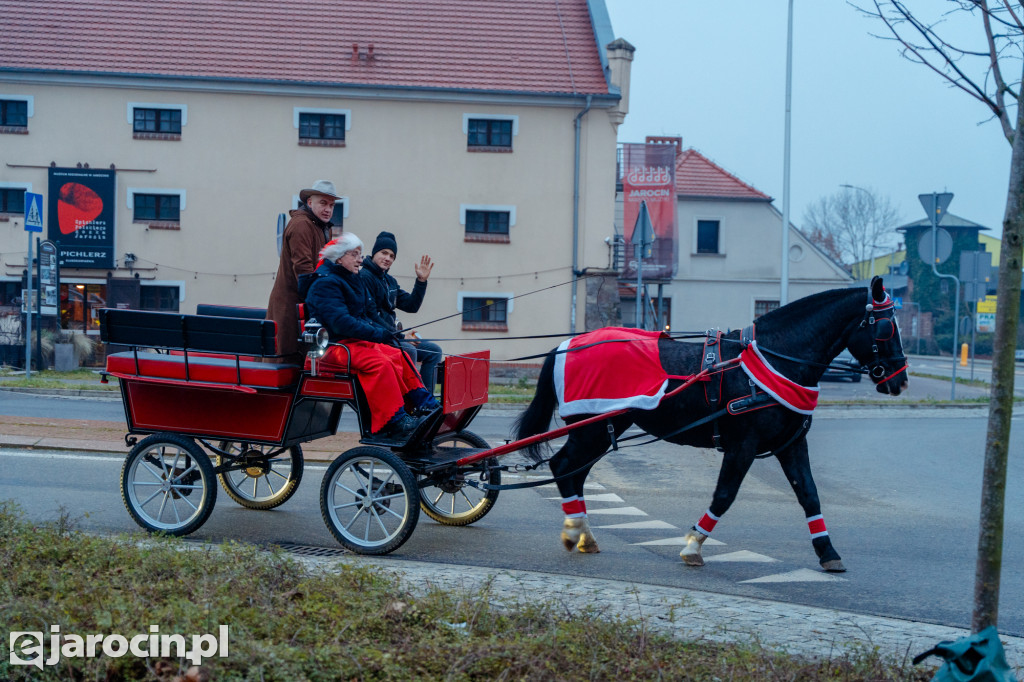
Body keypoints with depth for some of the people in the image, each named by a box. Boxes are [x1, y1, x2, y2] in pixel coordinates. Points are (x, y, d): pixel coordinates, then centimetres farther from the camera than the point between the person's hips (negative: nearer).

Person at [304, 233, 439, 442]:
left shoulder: (351, 280, 20)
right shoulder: (325, 283, -12)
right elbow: (340, 321, -24)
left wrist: (383, 331, 5)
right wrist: (377, 333, -28)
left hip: (356, 340, 10)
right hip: (335, 344, -10)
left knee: (399, 356, -3)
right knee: (380, 363, -29)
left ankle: (423, 404, -5)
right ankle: (395, 422, -31)